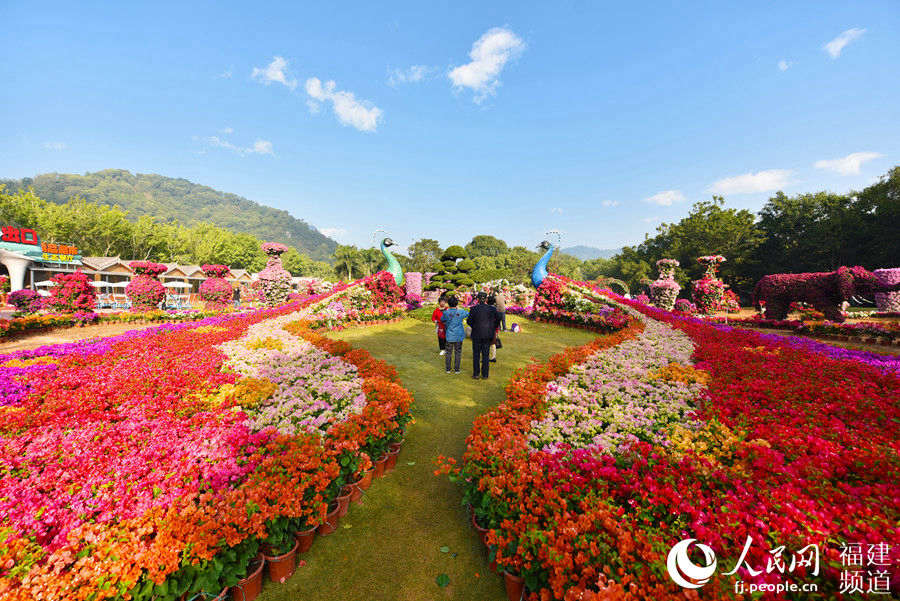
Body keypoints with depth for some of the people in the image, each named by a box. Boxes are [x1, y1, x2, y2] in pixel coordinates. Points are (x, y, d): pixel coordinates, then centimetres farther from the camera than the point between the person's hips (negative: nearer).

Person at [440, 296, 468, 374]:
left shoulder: (446, 313, -12)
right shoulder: (461, 312, -9)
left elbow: (442, 319, 9)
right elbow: (467, 314, 13)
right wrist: (459, 309, 17)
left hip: (449, 336, 0)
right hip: (459, 336, 0)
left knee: (448, 352, 11)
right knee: (458, 353, 10)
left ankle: (448, 369, 18)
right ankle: (456, 369, 15)